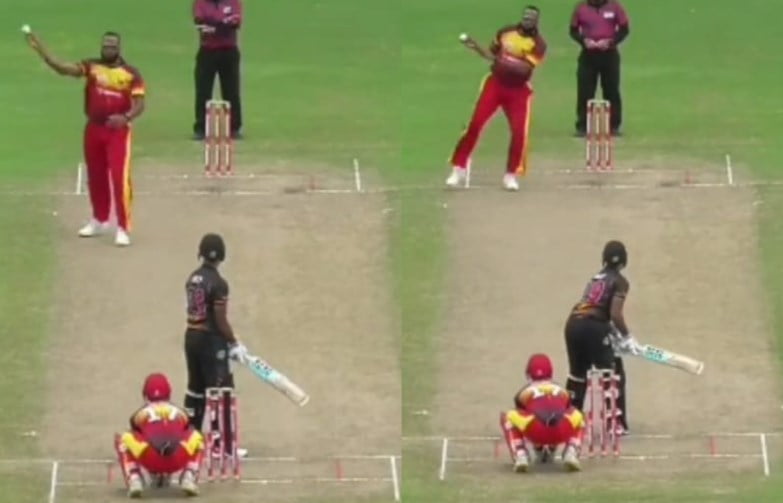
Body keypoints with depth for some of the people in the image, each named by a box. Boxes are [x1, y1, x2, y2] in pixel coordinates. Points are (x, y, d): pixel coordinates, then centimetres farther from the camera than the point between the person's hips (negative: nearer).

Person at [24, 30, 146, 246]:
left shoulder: (131, 73, -6)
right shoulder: (91, 66, 0)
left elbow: (139, 104, -7)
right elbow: (62, 68, -14)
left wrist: (126, 117, -29)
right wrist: (40, 49, -28)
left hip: (118, 130, -4)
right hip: (94, 129, 4)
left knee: (120, 178, -12)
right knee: (96, 177, 15)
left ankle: (123, 229, -9)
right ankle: (100, 221, 34)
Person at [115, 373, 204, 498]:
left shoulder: (141, 414, 27)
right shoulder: (180, 413, 31)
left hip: (151, 461, -1)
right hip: (178, 461, 1)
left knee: (124, 439, 26)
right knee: (196, 438, 33)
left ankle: (134, 479, 5)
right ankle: (188, 478, 12)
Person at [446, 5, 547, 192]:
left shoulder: (538, 44, -9)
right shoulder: (506, 32, 1)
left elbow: (525, 68, -22)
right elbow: (492, 53, 14)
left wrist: (506, 61, -34)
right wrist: (476, 47, -3)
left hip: (518, 90, -2)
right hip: (496, 83, 2)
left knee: (519, 132, -10)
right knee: (475, 124, -7)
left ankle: (511, 175, 7)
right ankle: (459, 169, 0)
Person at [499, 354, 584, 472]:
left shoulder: (524, 392, 32)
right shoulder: (562, 391, 36)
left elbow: (520, 418, 45)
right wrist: (552, 446, 66)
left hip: (536, 431, -2)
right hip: (561, 433, 2)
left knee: (508, 417, 28)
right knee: (577, 417, 37)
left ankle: (520, 456, 6)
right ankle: (571, 453, 13)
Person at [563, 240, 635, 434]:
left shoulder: (597, 278, 22)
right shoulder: (619, 282, 0)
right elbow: (615, 314, -10)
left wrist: (614, 334, 22)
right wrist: (627, 337, 2)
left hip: (573, 323, 7)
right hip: (592, 327, -7)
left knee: (577, 373, 23)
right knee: (614, 373, 4)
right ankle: (617, 423, 0)